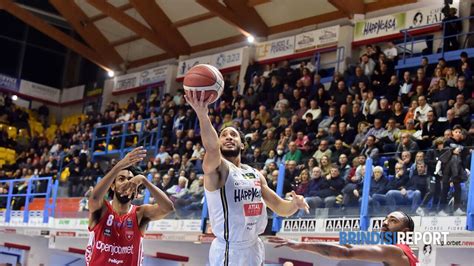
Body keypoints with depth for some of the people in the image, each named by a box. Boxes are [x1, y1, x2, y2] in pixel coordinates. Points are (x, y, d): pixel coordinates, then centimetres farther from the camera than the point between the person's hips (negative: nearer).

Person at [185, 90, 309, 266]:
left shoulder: (256, 175, 12)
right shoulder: (217, 168, -9)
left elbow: (281, 208, 14)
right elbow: (212, 149, -32)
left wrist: (295, 204, -10)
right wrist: (202, 114, -49)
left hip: (254, 249, 7)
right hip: (229, 251, -7)